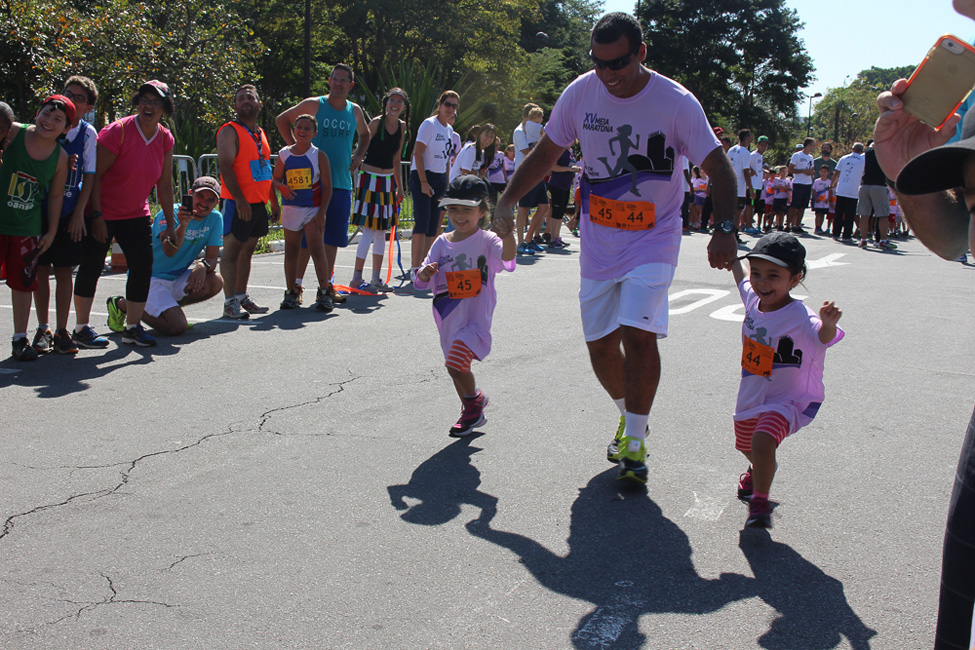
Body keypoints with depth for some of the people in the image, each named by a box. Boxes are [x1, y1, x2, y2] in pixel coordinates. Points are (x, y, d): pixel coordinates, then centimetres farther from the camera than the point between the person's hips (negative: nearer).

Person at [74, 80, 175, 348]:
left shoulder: (165, 139, 0)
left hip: (136, 215, 5)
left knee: (143, 266, -1)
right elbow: (95, 175, -15)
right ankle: (81, 328, 9)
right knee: (91, 267, -1)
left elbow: (164, 185, 7)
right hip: (102, 213, -5)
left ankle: (132, 326, 12)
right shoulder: (117, 131, -16)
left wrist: (170, 223, 5)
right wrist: (96, 215, -19)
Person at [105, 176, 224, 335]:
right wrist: (182, 225, -49)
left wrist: (203, 265, -27)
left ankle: (171, 308, 2)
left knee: (216, 282, -21)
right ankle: (122, 304, 1)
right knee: (178, 327, -23)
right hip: (151, 278, -6)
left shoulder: (215, 218, -1)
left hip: (177, 278, 6)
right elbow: (169, 251, -33)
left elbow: (212, 258, -4)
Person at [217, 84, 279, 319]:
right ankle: (230, 302, -6)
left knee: (247, 250, 11)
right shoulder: (229, 131, -6)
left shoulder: (260, 133, 18)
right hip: (238, 203, -8)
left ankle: (242, 297, 18)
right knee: (232, 250, -6)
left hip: (259, 202, 8)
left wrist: (274, 201, 20)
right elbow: (225, 167, -16)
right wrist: (239, 199, -23)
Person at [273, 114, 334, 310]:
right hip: (290, 208, 3)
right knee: (291, 251, 6)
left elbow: (327, 186, -2)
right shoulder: (284, 154, 6)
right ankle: (291, 292, 14)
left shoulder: (319, 156, -1)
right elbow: (275, 179, 11)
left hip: (313, 209, -3)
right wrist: (282, 187, -14)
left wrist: (321, 212, -9)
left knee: (317, 250, -9)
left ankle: (324, 292, -2)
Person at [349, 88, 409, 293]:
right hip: (370, 178, -7)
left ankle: (376, 278, 16)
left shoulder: (402, 127, 10)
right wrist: (354, 175, -15)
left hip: (388, 180, 7)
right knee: (369, 230, -9)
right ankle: (356, 278, -3)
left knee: (382, 231, 9)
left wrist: (400, 187, 16)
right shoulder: (377, 122, -9)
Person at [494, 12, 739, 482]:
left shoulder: (676, 103, -15)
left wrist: (724, 228, -26)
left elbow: (718, 167, -12)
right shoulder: (580, 93, -5)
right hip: (598, 238, 4)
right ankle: (630, 418, 33)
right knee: (600, 343, 6)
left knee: (638, 332, -19)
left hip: (654, 237, -4)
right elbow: (546, 152, 8)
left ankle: (634, 443, -5)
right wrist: (506, 201, 0)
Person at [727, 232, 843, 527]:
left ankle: (760, 501, -9)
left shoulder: (801, 319, -30)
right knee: (745, 446, 29)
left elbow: (824, 337, -51)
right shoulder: (753, 299, -11)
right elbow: (739, 274, 12)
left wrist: (828, 324, -72)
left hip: (787, 400, -7)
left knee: (763, 440, -32)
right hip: (751, 397, 7)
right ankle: (759, 469, 65)